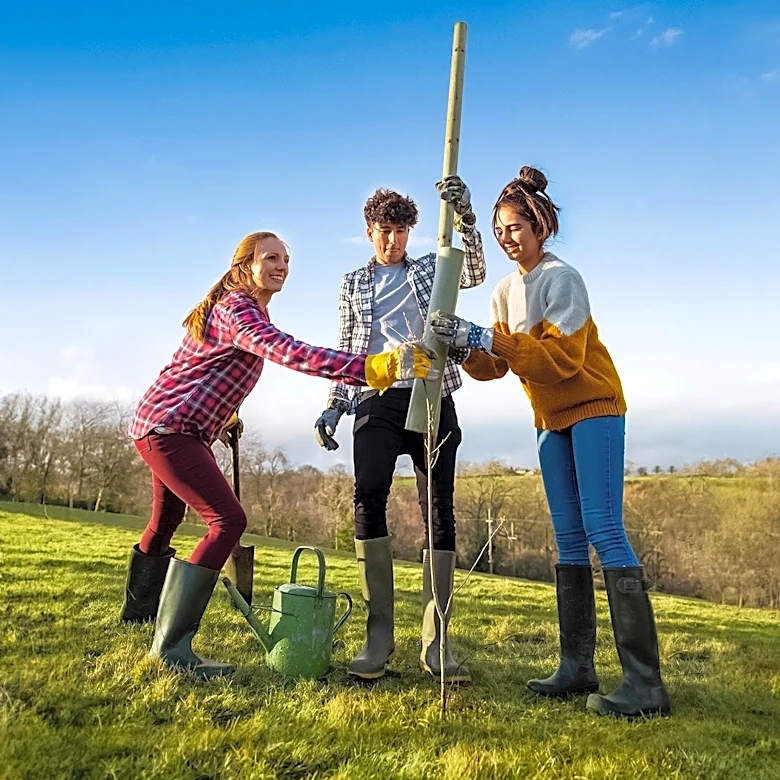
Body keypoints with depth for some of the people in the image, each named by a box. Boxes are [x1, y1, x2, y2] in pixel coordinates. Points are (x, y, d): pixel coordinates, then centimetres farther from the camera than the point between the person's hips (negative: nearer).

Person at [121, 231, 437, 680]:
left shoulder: (247, 309, 13)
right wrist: (374, 367, -48)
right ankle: (172, 645, -14)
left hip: (159, 425, 11)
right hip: (171, 428, -11)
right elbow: (289, 353, -38)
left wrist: (224, 414, 36)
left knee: (168, 518, 26)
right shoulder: (236, 309, -19)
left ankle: (139, 608, 50)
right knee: (228, 520, -20)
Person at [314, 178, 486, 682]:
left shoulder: (430, 270, 16)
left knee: (440, 512, -5)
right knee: (369, 499, -20)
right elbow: (347, 352, 19)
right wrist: (334, 406, 8)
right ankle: (379, 631, -10)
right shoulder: (354, 284, 20)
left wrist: (465, 217, -19)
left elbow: (474, 273, -4)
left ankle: (434, 641, 2)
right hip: (378, 401, 0)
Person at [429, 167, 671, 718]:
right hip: (552, 420, 8)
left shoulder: (561, 277, -12)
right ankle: (577, 667, 13)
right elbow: (493, 367, 4)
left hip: (593, 408, -8)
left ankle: (645, 683, -11)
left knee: (604, 531, -15)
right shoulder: (505, 291, 11)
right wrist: (463, 346, -15)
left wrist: (486, 338, -28)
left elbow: (563, 356, -24)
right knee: (569, 539, 7)